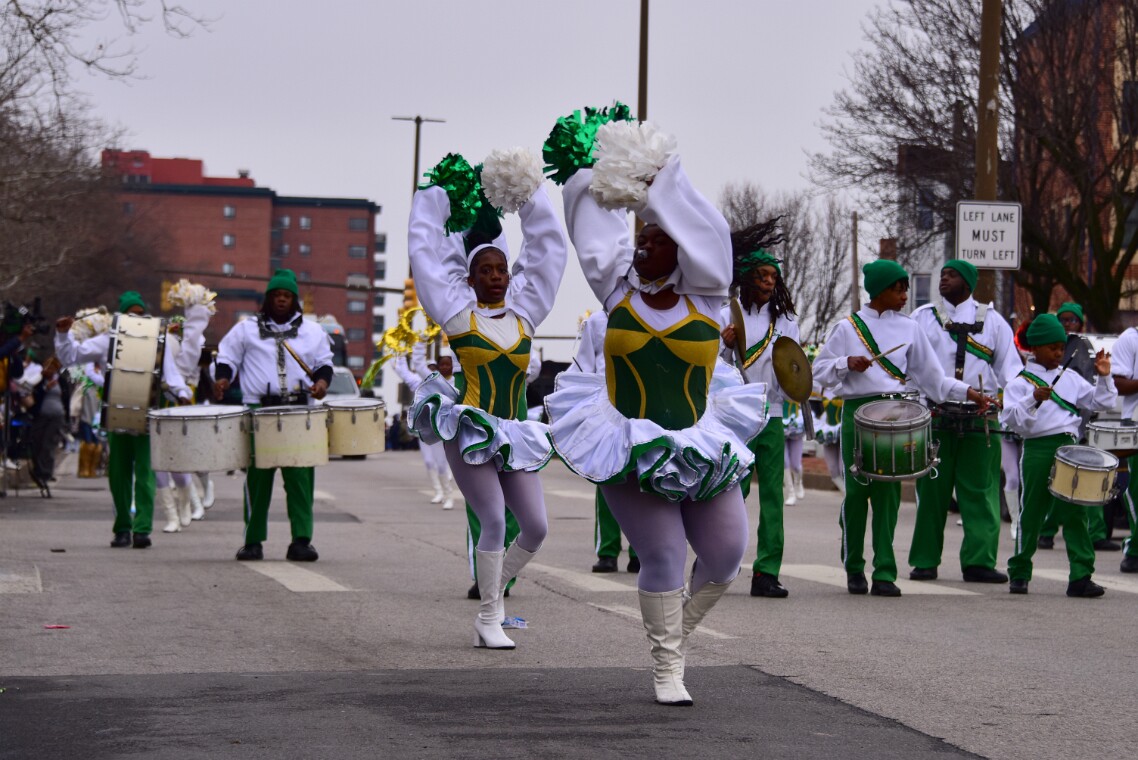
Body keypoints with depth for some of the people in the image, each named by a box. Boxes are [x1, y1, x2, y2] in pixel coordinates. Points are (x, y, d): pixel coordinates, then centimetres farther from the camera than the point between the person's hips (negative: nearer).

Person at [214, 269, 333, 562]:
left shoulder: (312, 331, 16)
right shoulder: (246, 329, 12)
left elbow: (324, 362, 19)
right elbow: (227, 357, 14)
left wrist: (322, 381, -2)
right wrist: (222, 378, -6)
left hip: (299, 411, 1)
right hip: (258, 411, -1)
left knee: (300, 477, -7)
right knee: (257, 477, -1)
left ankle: (301, 540, -6)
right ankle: (253, 541, 5)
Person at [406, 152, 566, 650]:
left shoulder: (523, 313, 10)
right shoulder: (458, 312, 1)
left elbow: (548, 252, 15)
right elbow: (425, 253, 4)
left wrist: (531, 196, 15)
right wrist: (434, 196, 12)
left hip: (513, 434, 5)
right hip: (469, 430, -5)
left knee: (535, 527, 0)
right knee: (494, 520, -16)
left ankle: (492, 593, 24)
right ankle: (488, 621, -5)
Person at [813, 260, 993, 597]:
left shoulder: (909, 328, 13)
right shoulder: (848, 327, 6)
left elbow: (930, 374, 13)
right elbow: (820, 370, 6)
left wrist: (967, 393, 4)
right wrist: (847, 364, -12)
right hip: (857, 410, -1)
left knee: (888, 493, -4)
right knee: (856, 491, 0)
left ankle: (884, 574, -4)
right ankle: (854, 568, 15)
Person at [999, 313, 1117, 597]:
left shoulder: (1071, 379, 15)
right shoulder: (1021, 382, 1)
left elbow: (1099, 402, 17)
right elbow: (1012, 418, -10)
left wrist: (1104, 378, 3)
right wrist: (1034, 399, -23)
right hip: (1038, 449, -4)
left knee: (1075, 512, -2)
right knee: (1031, 513, 4)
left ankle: (1081, 577, -3)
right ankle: (1019, 574, 17)